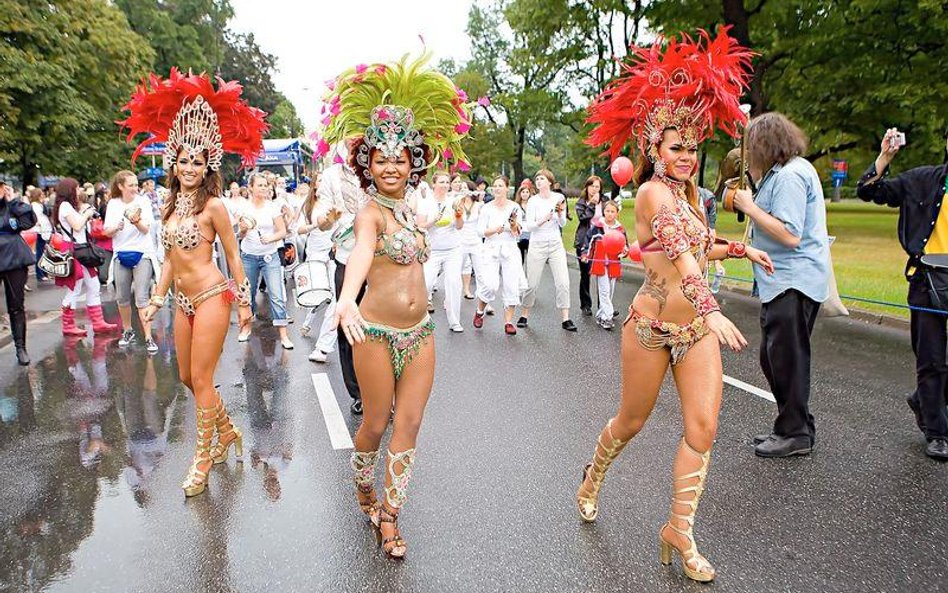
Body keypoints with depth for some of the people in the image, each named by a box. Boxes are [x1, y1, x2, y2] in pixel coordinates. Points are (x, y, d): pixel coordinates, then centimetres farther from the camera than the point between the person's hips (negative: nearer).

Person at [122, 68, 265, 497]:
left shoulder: (213, 206, -10)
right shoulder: (169, 206, 10)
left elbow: (233, 256, -5)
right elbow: (170, 257, 17)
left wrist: (243, 302, -4)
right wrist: (157, 298, 16)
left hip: (211, 296, -7)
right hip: (183, 300, 8)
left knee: (201, 380, -3)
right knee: (187, 377, 15)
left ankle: (203, 458, 12)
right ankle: (227, 431, 37)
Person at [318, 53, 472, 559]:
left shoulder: (408, 210, 11)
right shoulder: (371, 212, -13)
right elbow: (361, 251, -34)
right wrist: (346, 298, -50)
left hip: (419, 332, 6)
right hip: (377, 333, -6)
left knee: (408, 425, 5)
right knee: (376, 423, 8)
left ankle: (389, 518, 17)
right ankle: (364, 488, 38)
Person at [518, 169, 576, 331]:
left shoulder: (559, 197, 3)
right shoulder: (533, 201, -3)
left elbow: (563, 224, 3)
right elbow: (529, 226, -9)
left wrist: (560, 213, -17)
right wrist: (542, 220, -25)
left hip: (556, 244, 2)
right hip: (537, 245, -2)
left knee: (563, 282, -5)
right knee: (532, 283, 2)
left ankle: (565, 319, 1)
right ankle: (524, 315, 19)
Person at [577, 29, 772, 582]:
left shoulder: (686, 192, 10)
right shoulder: (653, 190, -15)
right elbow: (679, 253, -30)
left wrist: (740, 249, 22)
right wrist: (711, 309, -41)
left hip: (697, 327, 7)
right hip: (653, 324, -7)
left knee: (703, 427, -2)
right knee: (632, 421, 11)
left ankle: (680, 531, 11)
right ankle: (593, 479, 40)